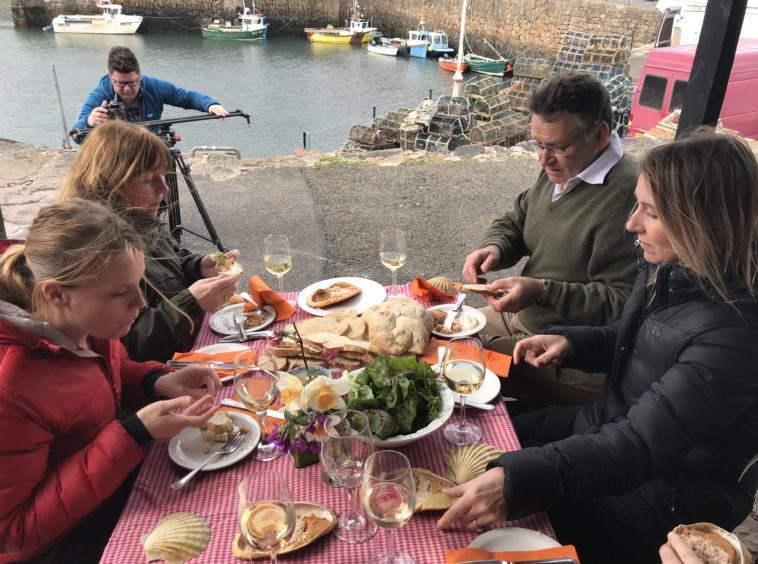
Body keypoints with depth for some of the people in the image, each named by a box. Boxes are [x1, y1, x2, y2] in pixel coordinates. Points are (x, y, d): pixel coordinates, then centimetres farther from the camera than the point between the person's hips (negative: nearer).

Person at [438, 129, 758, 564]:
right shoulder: (671, 269, -7)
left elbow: (639, 447, -36)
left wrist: (515, 482, -46)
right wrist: (569, 343, -8)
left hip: (676, 493, -7)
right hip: (618, 424, 8)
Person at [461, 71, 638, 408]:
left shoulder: (625, 196, -26)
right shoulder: (561, 169, 4)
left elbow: (620, 302, -26)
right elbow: (514, 223, 16)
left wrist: (543, 291, -31)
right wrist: (493, 248, -6)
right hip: (522, 316, 9)